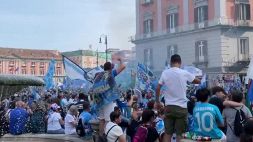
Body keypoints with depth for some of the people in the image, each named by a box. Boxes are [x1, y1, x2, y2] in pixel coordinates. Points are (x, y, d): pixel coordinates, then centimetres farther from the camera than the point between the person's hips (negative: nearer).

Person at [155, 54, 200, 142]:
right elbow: (198, 82, 7)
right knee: (180, 134, 3)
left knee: (167, 133, 9)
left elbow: (158, 89, 4)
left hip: (168, 106, 2)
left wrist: (157, 101, 18)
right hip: (181, 107, -2)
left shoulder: (165, 73, 0)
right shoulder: (184, 73, -6)